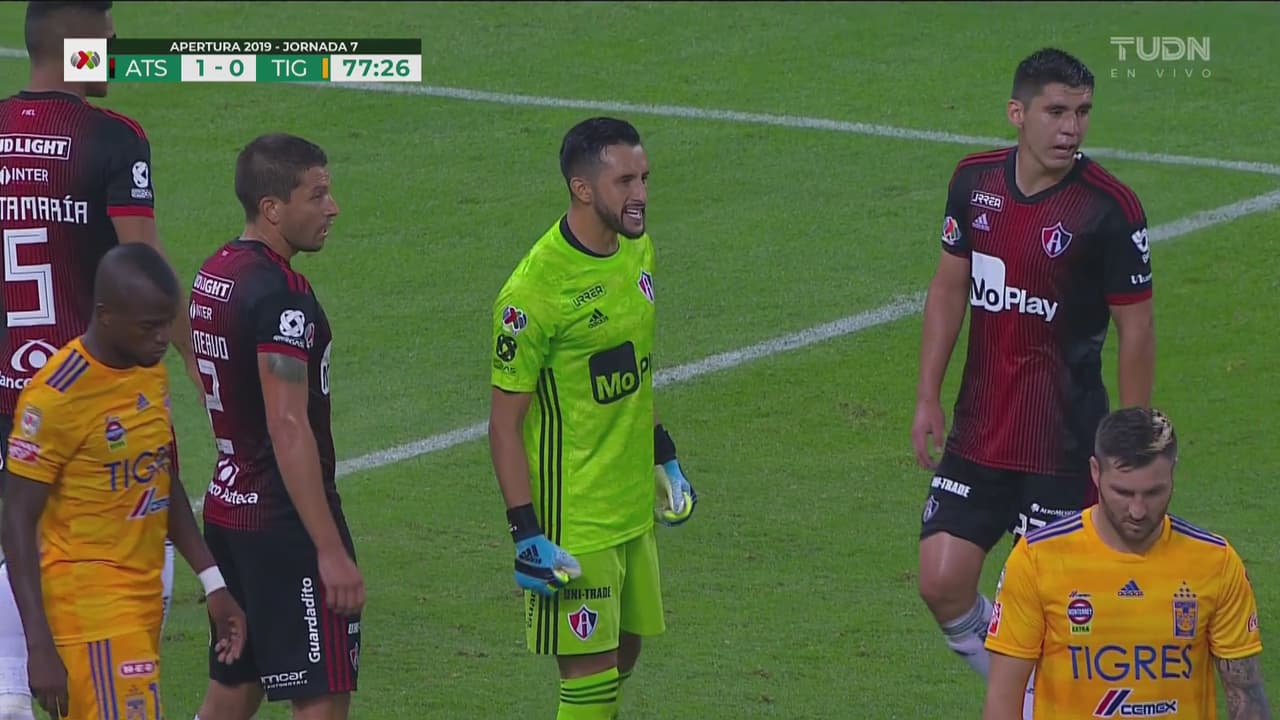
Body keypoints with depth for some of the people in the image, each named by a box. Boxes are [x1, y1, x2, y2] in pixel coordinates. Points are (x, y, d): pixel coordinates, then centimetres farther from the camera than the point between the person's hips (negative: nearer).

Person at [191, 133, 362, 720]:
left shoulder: (214, 274, 10)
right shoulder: (281, 296, -19)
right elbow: (289, 429, -23)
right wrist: (331, 550, -23)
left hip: (227, 508, 9)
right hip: (284, 523, -9)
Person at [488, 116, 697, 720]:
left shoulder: (637, 249, 5)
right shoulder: (534, 290, -21)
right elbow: (505, 422, -17)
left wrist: (663, 458, 23)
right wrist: (526, 535, -19)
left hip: (633, 506, 8)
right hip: (572, 520, -8)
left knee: (624, 649, 15)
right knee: (590, 670, -5)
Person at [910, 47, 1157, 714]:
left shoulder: (1110, 209, -14)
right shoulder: (975, 180, 1)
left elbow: (1136, 328, -9)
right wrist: (928, 397, 9)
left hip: (1065, 446, -5)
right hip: (977, 432, 5)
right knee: (942, 584, 2)